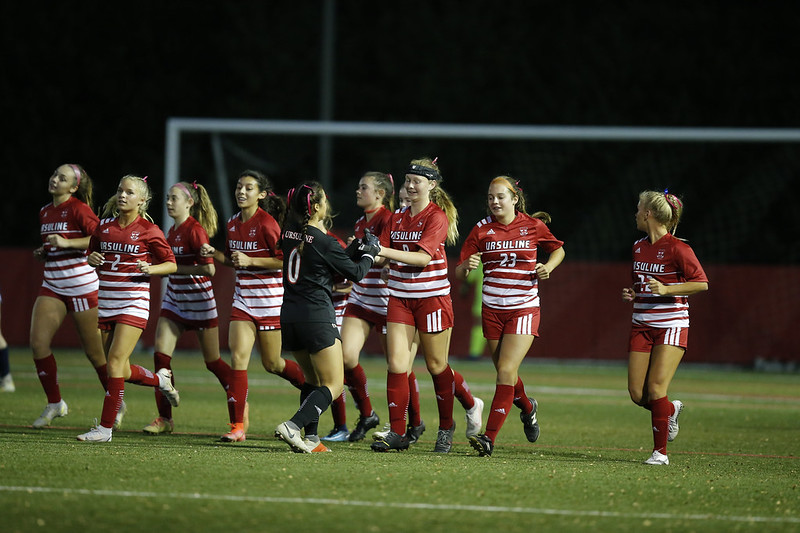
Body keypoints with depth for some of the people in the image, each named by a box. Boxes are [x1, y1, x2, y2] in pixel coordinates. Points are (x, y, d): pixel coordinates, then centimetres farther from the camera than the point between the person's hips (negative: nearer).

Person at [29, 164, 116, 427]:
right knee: (38, 342, -9)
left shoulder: (78, 209, -11)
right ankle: (54, 403, 5)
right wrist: (43, 253, 6)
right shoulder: (44, 212, 12)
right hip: (52, 286, 7)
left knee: (95, 351, 2)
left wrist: (67, 243, -26)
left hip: (81, 286, -7)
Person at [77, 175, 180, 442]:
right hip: (106, 303, 6)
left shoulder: (148, 230, -4)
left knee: (115, 362, -14)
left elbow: (171, 264, 2)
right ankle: (161, 379, 38)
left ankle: (105, 427, -10)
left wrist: (150, 268, -17)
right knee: (122, 371, 8)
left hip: (134, 302, -6)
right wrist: (92, 259, -2)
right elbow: (92, 255, 22)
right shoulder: (104, 226, 9)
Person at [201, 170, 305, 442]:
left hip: (269, 300, -6)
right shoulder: (233, 223, 8)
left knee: (272, 363, 6)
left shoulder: (266, 223, -14)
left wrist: (251, 261, -22)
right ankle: (238, 425, -8)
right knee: (238, 358, -8)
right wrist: (214, 253, 2)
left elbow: (284, 260, -16)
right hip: (243, 299, 6)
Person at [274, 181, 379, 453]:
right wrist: (370, 253, 14)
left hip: (289, 316, 7)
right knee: (333, 385, -1)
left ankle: (310, 438, 11)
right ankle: (292, 426, -21)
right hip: (317, 316, -7)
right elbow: (356, 273, -3)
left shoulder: (289, 233, 6)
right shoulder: (324, 242, -14)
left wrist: (353, 247, 17)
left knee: (314, 379, 21)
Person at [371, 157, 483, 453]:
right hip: (399, 297, 5)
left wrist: (385, 251, -30)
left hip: (432, 296, -5)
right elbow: (383, 254, 5)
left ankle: (446, 428, 24)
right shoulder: (397, 217, 10)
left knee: (436, 365, 5)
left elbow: (423, 256, -21)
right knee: (396, 363, -6)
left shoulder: (437, 217, -9)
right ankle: (397, 432, -4)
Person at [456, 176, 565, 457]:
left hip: (524, 309, -3)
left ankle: (490, 437, -16)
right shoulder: (482, 230, 1)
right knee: (505, 372, 14)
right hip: (492, 309, 3)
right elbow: (459, 273, 0)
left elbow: (558, 250, 16)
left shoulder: (533, 226, -2)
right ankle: (527, 408, 46)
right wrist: (467, 266, -23)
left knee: (506, 372, -14)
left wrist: (548, 267, -4)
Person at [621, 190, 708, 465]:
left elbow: (701, 283, -11)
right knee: (637, 394, -1)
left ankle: (660, 451, -3)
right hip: (642, 326, 7)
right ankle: (671, 410, 31)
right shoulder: (638, 246, 12)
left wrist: (666, 289, -19)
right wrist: (631, 293, 7)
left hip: (671, 326, -7)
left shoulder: (676, 247, -11)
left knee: (656, 389, -14)